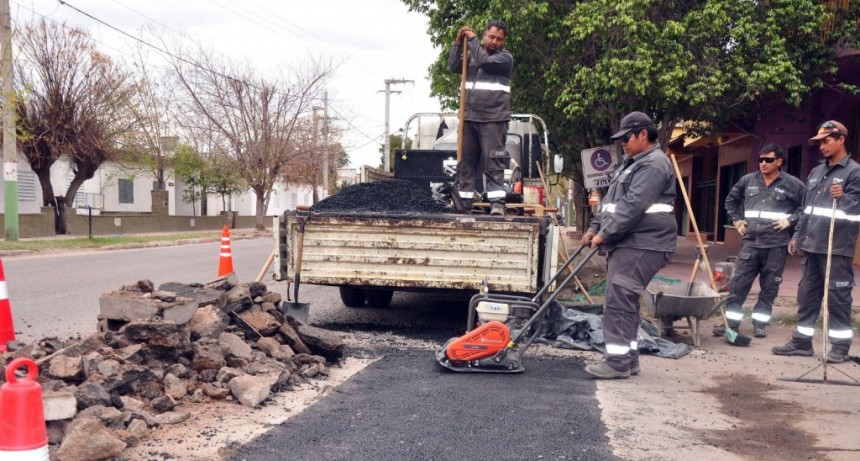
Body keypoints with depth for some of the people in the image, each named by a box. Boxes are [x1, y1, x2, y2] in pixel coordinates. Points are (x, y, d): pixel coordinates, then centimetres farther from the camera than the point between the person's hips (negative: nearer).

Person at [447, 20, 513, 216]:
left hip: (494, 119, -5)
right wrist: (458, 43, -3)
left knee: (493, 163, -9)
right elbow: (453, 66, 6)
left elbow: (483, 61, -15)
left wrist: (472, 39, -5)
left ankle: (497, 203, -10)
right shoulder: (473, 54, 17)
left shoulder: (505, 57, 0)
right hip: (470, 117, 5)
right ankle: (463, 203, 11)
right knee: (466, 162, 7)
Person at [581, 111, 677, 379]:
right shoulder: (633, 163, 22)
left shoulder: (653, 165, -14)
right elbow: (611, 200, 24)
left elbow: (632, 207, -22)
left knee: (618, 301, -12)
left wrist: (605, 234, -19)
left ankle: (618, 361, -9)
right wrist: (595, 227, 12)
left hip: (642, 246, -11)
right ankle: (628, 358, 19)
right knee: (624, 302, 12)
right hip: (627, 244, 11)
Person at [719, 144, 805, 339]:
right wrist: (736, 220, 14)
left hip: (776, 245, -2)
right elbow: (731, 200, 24)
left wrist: (790, 221, -9)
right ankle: (731, 321, 6)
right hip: (750, 242, 2)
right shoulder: (748, 181, 9)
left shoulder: (792, 184, -2)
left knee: (769, 287, 5)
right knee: (738, 283, 0)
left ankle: (760, 322, 16)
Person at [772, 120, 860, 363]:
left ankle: (840, 345, 8)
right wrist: (798, 236, 20)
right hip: (812, 246, 7)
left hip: (836, 248, -7)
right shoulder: (816, 172, 16)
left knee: (837, 297, -1)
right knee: (807, 294, 11)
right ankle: (801, 341, 19)